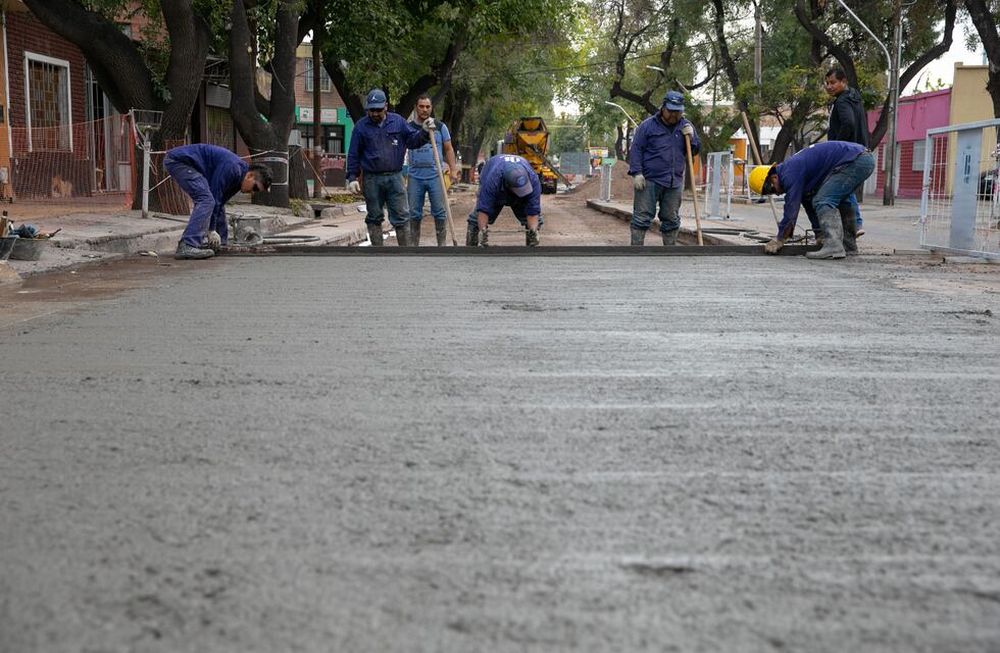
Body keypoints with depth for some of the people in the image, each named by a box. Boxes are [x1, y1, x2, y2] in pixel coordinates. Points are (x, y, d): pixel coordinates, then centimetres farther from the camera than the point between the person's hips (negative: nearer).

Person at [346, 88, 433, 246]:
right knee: (374, 218, 8)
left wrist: (424, 132, -13)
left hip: (395, 177, 1)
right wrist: (352, 178, -2)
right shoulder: (361, 126, 2)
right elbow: (353, 154, 3)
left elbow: (412, 140, 7)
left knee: (401, 216, -1)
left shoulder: (398, 121, 6)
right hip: (371, 179, 0)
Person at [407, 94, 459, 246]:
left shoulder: (440, 127, 7)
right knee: (414, 214, 6)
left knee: (440, 213, -1)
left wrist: (453, 170, -1)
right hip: (415, 177, 1)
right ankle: (413, 245, 13)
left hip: (435, 176, -1)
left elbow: (448, 149, 9)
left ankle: (442, 245, 5)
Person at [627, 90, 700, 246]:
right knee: (642, 217, -5)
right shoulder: (648, 125, -2)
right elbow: (636, 150, -4)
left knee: (672, 220, 10)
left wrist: (691, 137, -5)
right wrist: (636, 173, -13)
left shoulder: (686, 126, 11)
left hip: (674, 182, 4)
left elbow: (696, 150, 16)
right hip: (649, 180, -4)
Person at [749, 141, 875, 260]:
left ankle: (833, 247, -25)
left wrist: (778, 241, -2)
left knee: (823, 201, -13)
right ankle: (848, 246, 32)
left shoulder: (790, 174, -13)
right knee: (839, 201, 26)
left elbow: (791, 210, -11)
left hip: (854, 161, -11)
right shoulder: (791, 167, 19)